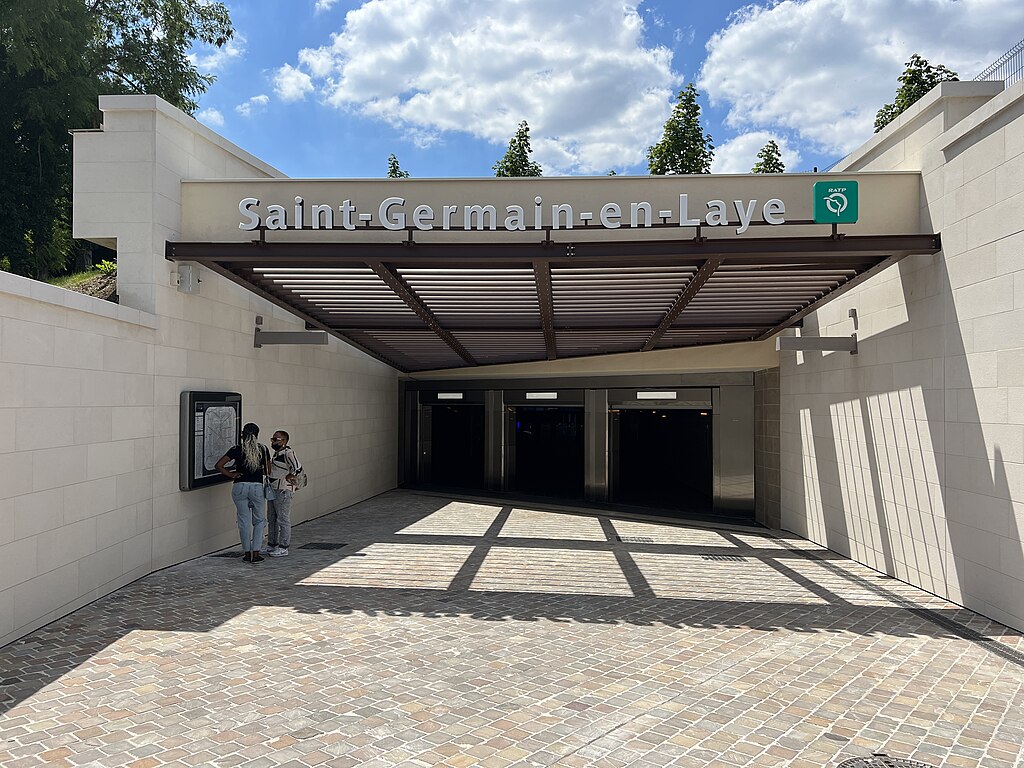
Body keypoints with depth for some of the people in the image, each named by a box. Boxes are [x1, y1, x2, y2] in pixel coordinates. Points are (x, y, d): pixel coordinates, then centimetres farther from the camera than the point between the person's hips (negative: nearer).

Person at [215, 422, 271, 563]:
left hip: (240, 487, 0)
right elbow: (268, 472, 7)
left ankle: (247, 553, 14)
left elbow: (219, 465, -7)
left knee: (244, 520, 9)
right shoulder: (263, 449, 1)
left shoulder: (236, 449, -1)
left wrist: (231, 475, 2)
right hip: (257, 487, 0)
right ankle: (256, 552, 3)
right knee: (259, 520, 11)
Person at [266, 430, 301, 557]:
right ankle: (272, 545, 28)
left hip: (283, 491, -10)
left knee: (283, 520, -3)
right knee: (272, 519, 17)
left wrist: (288, 477, -13)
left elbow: (297, 468, -27)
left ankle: (283, 548, 3)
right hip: (272, 490, 10)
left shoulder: (288, 453, -16)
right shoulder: (277, 453, 14)